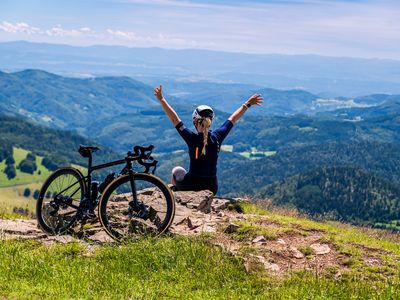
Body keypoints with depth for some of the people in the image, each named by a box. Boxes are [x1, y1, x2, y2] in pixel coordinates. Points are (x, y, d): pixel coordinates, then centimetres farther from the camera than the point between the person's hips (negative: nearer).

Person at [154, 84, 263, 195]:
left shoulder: (192, 138, -17)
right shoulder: (217, 137, -8)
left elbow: (174, 119, -14)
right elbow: (233, 119, 5)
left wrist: (161, 99, -10)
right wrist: (248, 104, 17)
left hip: (190, 186, -3)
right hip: (212, 189, 3)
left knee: (176, 170, 28)